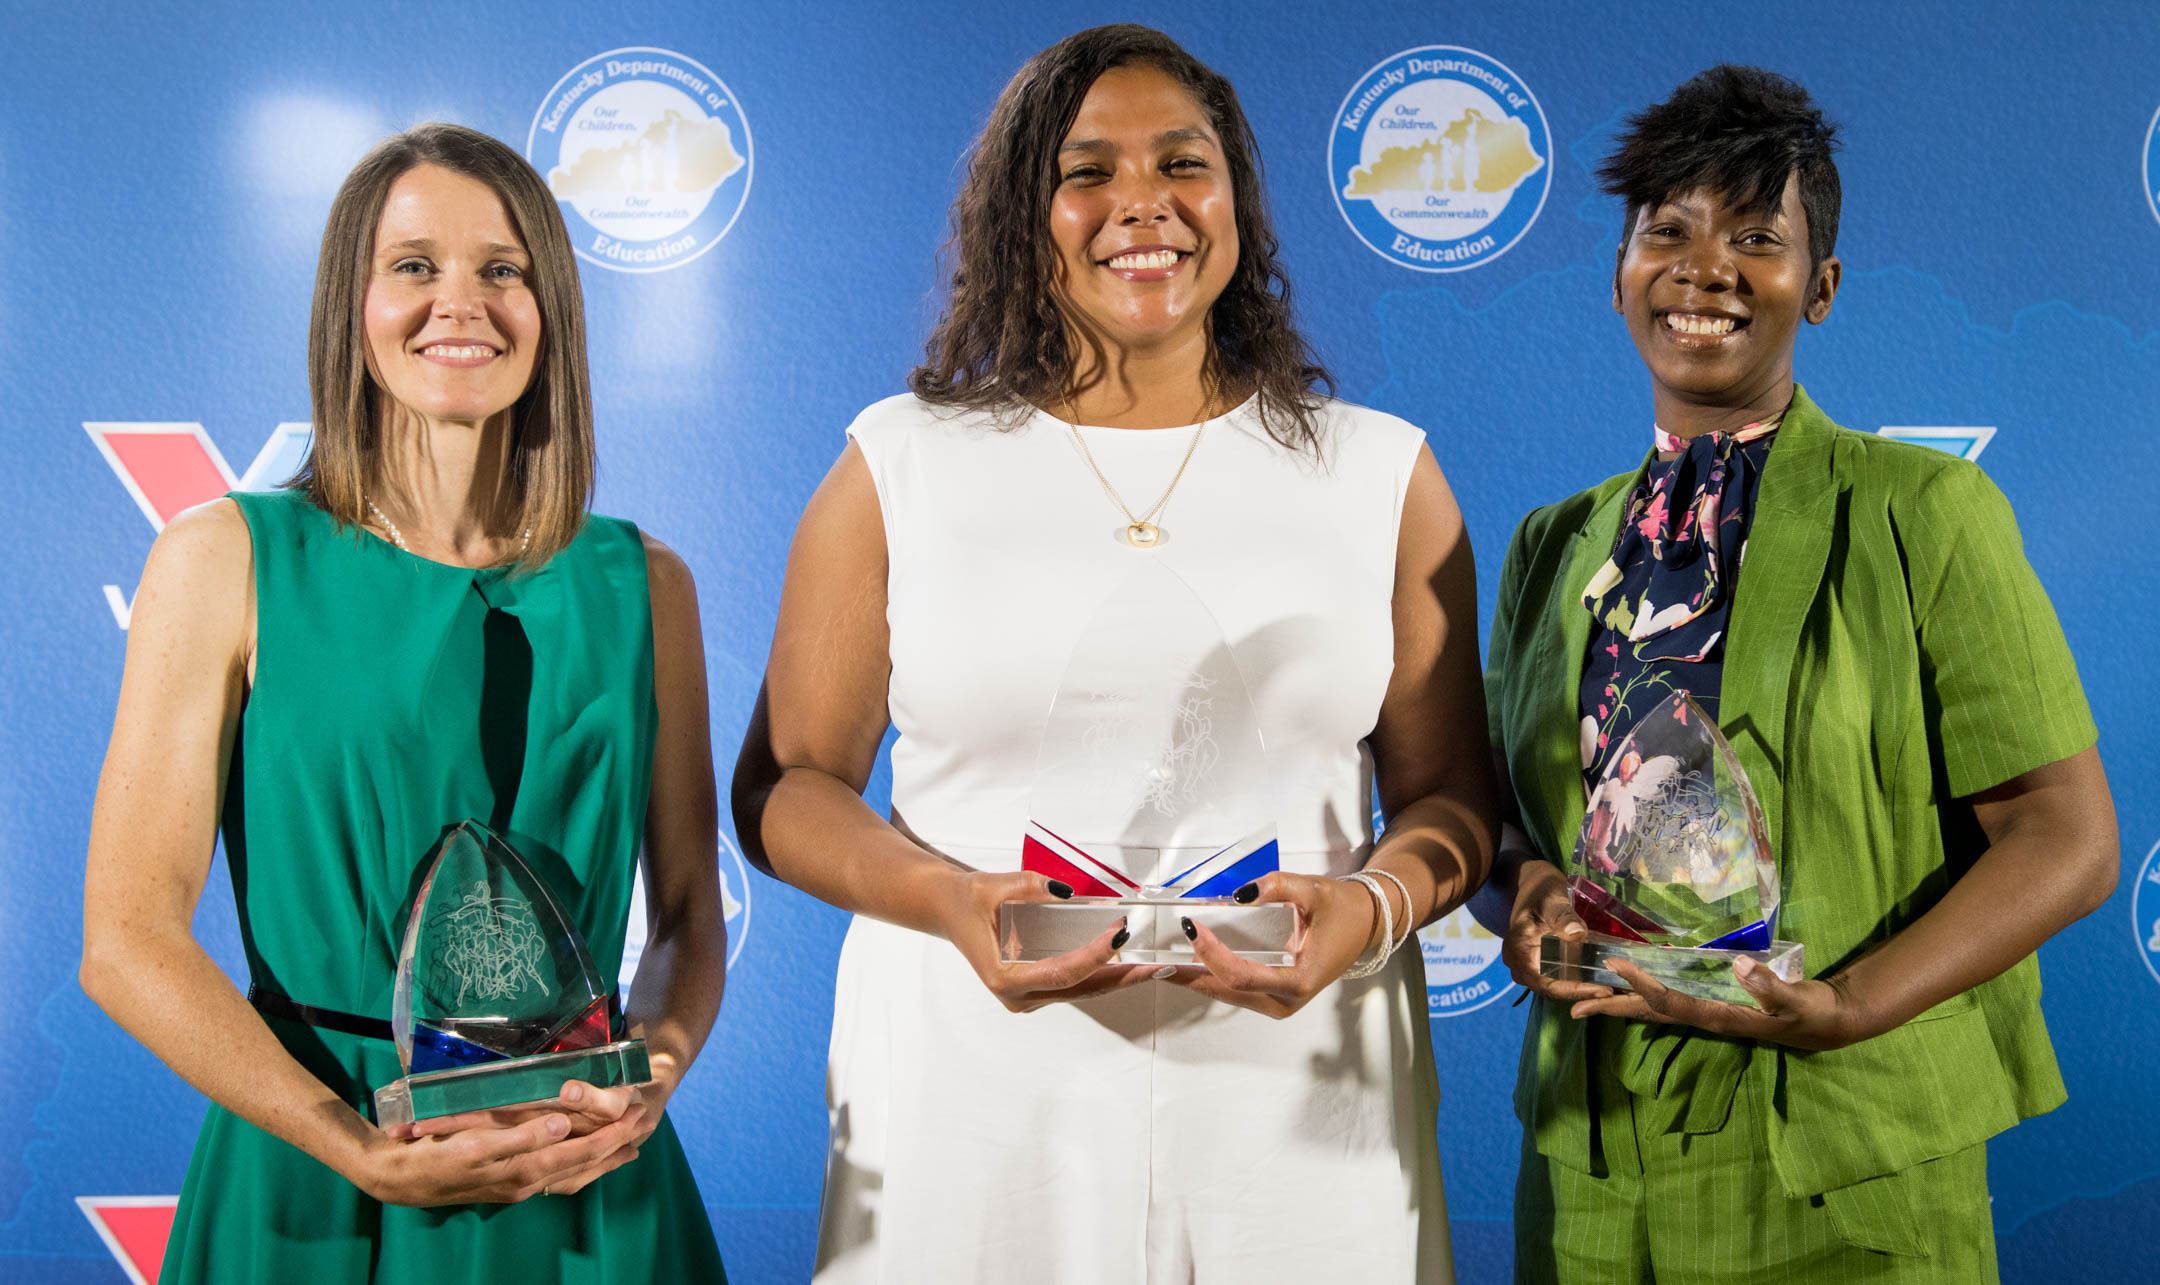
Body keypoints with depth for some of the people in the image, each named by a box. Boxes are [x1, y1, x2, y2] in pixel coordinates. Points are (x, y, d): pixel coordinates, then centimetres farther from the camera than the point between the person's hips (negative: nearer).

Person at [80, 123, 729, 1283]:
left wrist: (656, 1055, -13)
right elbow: (128, 938, -7)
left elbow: (691, 912, 7)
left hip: (585, 1186, 2)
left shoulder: (643, 585, 3)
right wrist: (365, 1151, -17)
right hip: (311, 1187, -2)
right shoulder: (227, 559, -4)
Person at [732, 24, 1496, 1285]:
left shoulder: (1379, 473, 5)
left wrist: (1372, 908, -13)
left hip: (1294, 1094, 1)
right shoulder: (898, 467, 3)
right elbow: (789, 781, 4)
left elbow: (1452, 791, 8)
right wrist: (948, 900, -14)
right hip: (973, 1098, 0)